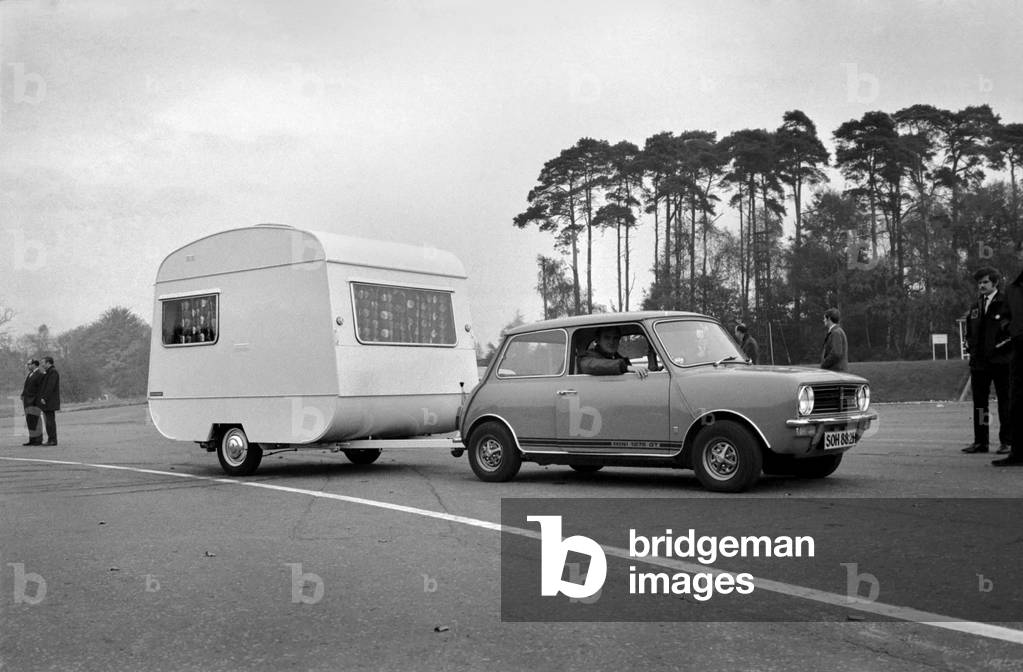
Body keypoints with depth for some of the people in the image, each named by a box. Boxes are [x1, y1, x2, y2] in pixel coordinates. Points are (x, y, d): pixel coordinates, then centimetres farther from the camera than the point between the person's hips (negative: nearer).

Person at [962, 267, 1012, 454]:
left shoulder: (1007, 303, -3)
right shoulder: (975, 307, 16)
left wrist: (1001, 345, -10)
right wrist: (970, 346, 11)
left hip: (1001, 361, -6)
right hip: (979, 361, 6)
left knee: (1005, 401, 0)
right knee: (979, 402, 6)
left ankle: (1006, 442, 5)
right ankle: (980, 442, 11)